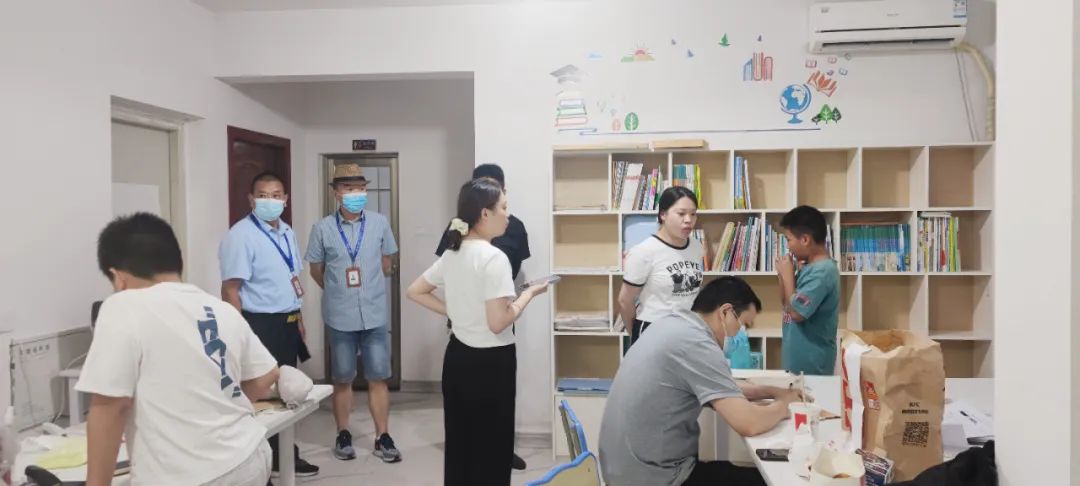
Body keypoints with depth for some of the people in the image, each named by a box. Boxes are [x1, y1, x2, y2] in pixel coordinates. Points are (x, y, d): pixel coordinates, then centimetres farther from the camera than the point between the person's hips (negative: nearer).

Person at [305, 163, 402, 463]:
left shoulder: (380, 223, 0)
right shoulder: (323, 228, -4)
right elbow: (316, 271, 7)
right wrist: (338, 292, 12)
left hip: (375, 314, 1)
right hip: (340, 316, -1)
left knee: (378, 377, 5)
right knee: (342, 378, 11)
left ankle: (382, 438, 14)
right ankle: (343, 435, 24)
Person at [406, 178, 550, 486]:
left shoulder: (452, 254, 5)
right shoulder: (495, 257, -19)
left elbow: (415, 292, 15)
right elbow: (498, 323, -23)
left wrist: (453, 312, 10)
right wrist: (529, 294, -10)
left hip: (458, 356, 8)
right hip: (491, 362, -8)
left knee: (459, 446, 17)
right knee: (491, 451, 6)